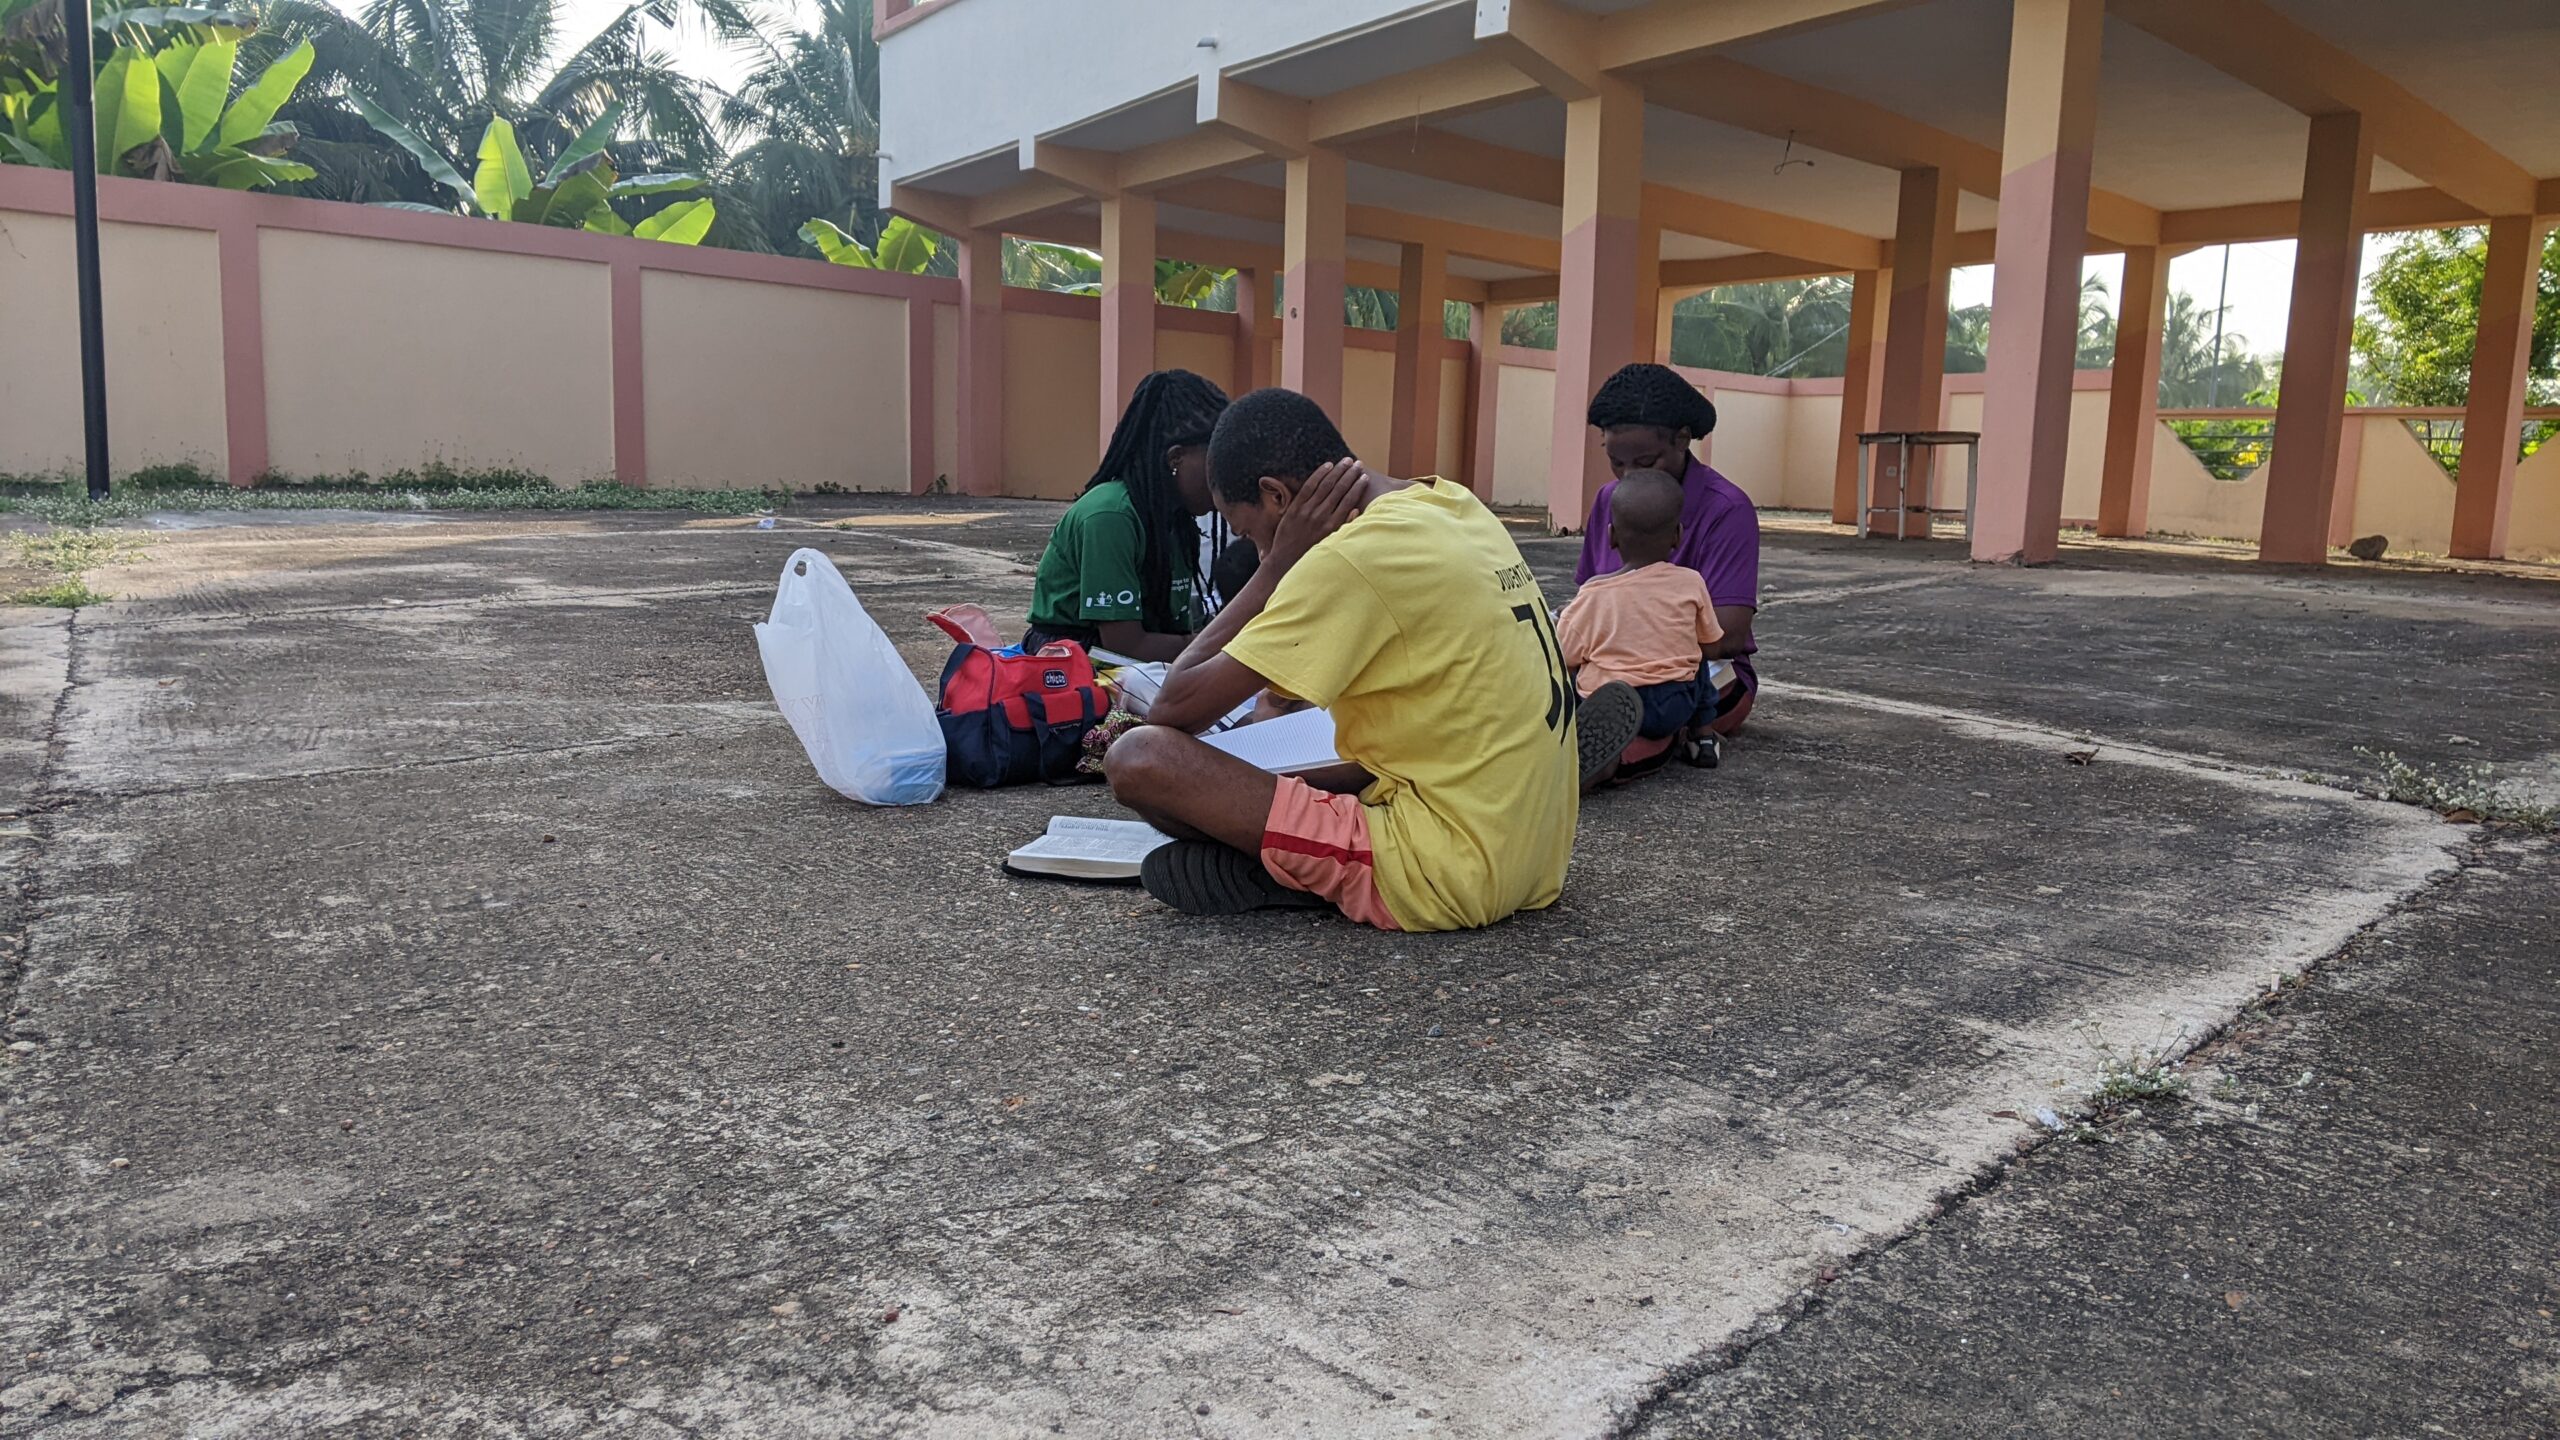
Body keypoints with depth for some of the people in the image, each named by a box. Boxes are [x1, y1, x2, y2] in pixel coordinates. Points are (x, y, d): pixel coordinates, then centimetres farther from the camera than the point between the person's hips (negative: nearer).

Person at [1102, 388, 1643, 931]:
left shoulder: (1353, 555, -16)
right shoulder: (1457, 505, 10)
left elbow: (1175, 710, -12)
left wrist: (1278, 563, -6)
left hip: (1441, 881, -9)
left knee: (1140, 760, -14)